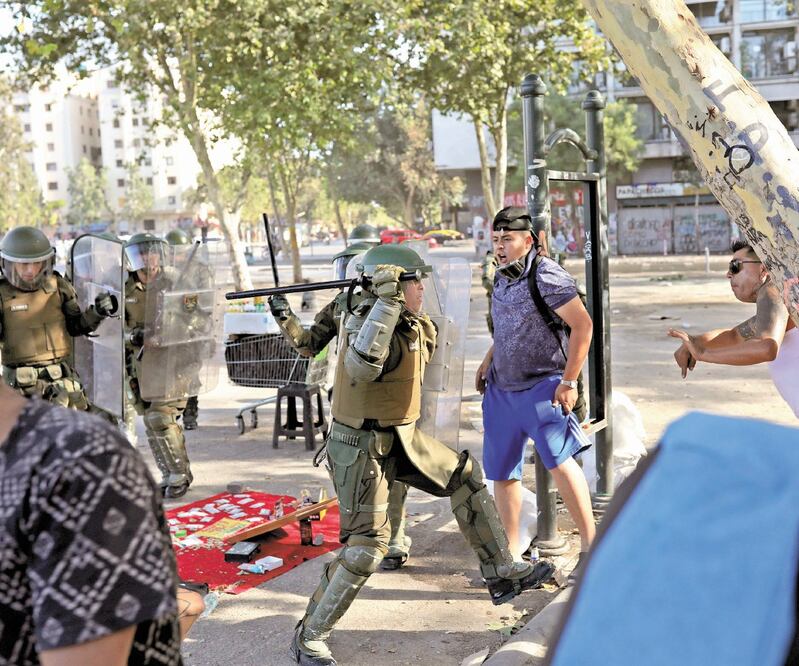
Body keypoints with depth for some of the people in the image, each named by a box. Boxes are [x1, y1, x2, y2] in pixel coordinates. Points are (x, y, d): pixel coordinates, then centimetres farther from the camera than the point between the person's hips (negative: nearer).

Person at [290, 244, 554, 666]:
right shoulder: (366, 323, -24)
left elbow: (427, 344, 22)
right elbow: (361, 367, -44)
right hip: (363, 448, -9)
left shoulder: (412, 326, 2)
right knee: (366, 546, -11)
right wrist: (387, 302, -41)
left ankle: (502, 576, 26)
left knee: (466, 476, 15)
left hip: (403, 439, 9)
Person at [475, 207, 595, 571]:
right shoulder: (502, 277, 10)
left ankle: (590, 544, -9)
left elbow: (582, 325, -17)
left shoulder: (547, 276, -15)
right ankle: (512, 551, 23)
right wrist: (488, 360, 16)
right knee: (501, 471, 10)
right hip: (501, 387, 8)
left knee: (558, 459, -21)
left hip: (541, 386, -8)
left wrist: (569, 381, -18)